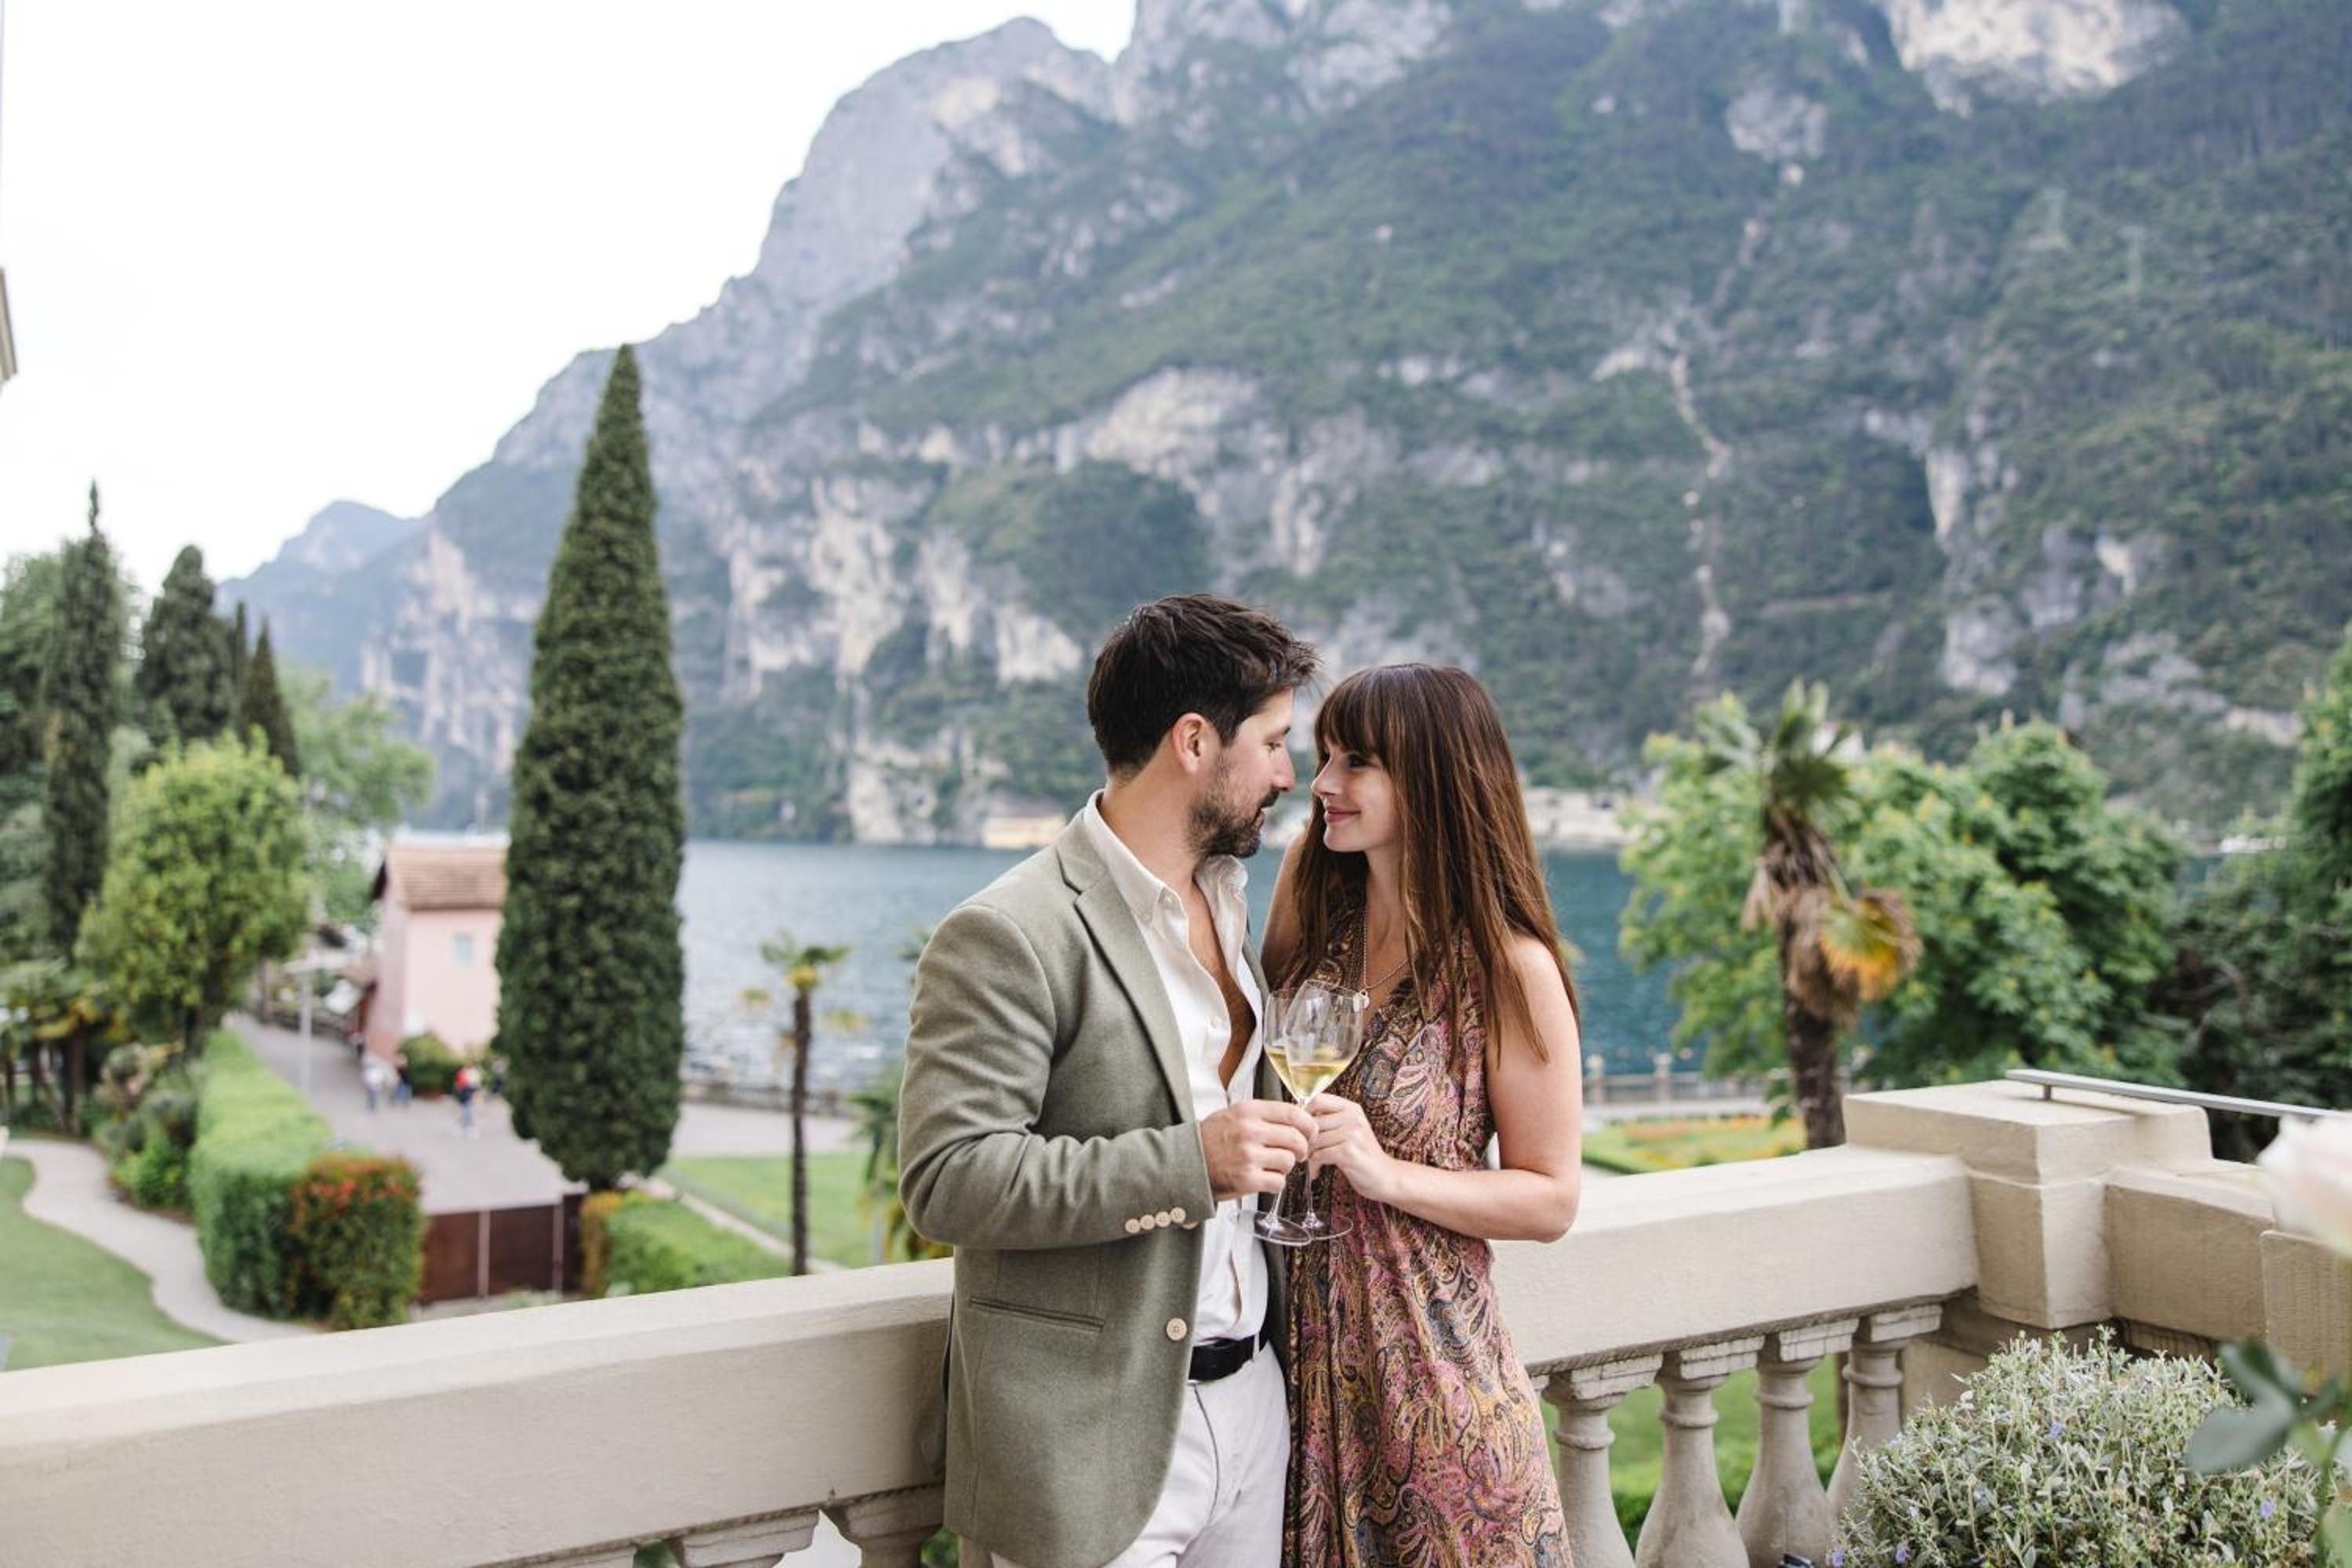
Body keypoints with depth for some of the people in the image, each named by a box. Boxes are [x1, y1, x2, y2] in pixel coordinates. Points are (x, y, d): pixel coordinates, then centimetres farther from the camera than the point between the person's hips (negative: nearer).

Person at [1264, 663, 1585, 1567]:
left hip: (1428, 1357, -4)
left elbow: (1550, 1200, -9)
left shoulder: (1509, 969, -12)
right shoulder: (1310, 913, 2)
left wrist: (1388, 1173, -20)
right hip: (1299, 1352, 4)